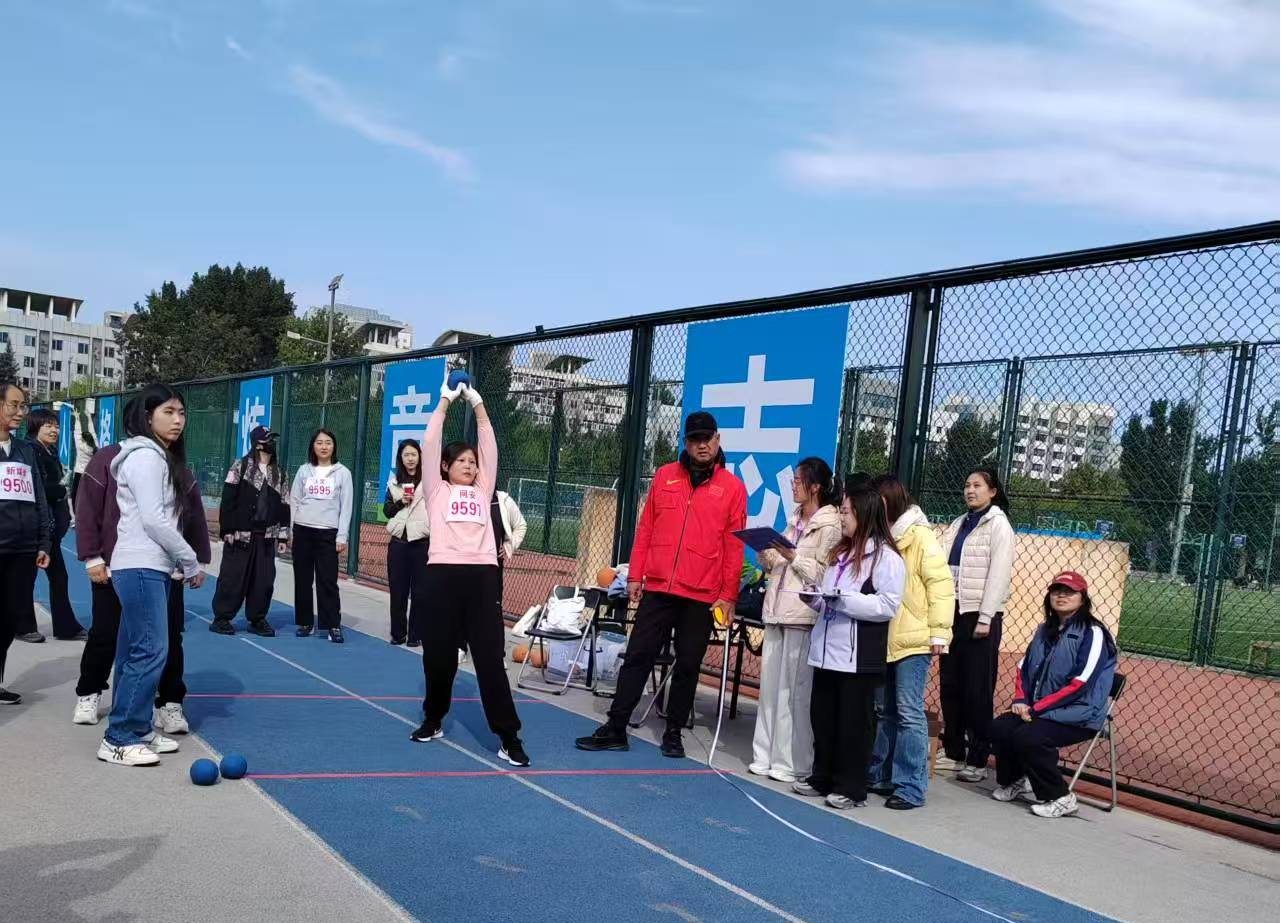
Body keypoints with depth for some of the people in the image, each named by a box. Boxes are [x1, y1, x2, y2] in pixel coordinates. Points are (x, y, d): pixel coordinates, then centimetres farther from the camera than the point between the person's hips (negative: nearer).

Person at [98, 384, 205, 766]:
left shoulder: (163, 457, 17)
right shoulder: (146, 456, -12)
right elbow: (153, 519, -18)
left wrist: (182, 561, 10)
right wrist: (191, 561, -12)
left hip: (151, 566, 10)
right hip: (140, 567, -10)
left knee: (137, 651, 12)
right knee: (150, 651, -9)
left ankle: (137, 729, 19)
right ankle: (118, 740, -2)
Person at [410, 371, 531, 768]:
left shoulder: (482, 490, 20)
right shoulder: (437, 490, 13)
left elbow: (489, 447, 17)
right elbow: (430, 444, 7)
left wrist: (478, 405, 18)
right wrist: (445, 401, 10)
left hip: (482, 575, 2)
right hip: (443, 575, -1)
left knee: (491, 655, -1)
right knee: (438, 653, 7)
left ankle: (508, 736, 0)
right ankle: (433, 720, 29)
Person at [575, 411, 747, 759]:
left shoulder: (732, 487, 0)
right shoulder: (664, 476, 7)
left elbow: (734, 546, -1)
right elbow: (645, 529, 10)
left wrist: (728, 596, -4)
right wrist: (635, 575, 6)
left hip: (702, 595, -2)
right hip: (657, 588, 2)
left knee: (687, 666, 8)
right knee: (637, 657, 3)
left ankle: (673, 733, 22)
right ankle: (615, 729, 11)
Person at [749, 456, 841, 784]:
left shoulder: (830, 526, -7)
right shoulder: (794, 521, 17)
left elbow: (823, 574, -12)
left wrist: (792, 556, -18)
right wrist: (764, 551, 2)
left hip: (803, 614, -8)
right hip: (777, 610, 8)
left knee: (795, 689, -5)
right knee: (770, 685, 11)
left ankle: (793, 762, 3)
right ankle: (766, 756, 19)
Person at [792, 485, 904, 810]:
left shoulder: (886, 557, -9)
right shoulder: (840, 554, 18)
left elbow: (887, 605, -18)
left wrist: (843, 599, -22)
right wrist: (816, 599, 5)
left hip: (859, 655, -8)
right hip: (827, 649, 8)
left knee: (853, 721, 2)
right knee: (822, 717, 13)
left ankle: (851, 787, 12)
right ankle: (822, 778, 25)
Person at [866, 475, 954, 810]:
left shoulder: (920, 536, -10)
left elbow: (940, 584, -14)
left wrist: (938, 632, -16)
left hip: (913, 641, -8)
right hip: (884, 640, 8)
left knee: (909, 713, -4)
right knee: (887, 712, 15)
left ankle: (911, 788, 2)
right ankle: (880, 775, 25)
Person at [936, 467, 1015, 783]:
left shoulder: (998, 525, -4)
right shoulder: (959, 524, 16)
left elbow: (999, 573, -11)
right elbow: (944, 567, 13)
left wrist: (985, 618, -16)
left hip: (979, 614, -6)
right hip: (952, 611, 7)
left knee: (977, 689, -1)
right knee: (950, 684, 10)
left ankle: (978, 760, 7)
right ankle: (953, 751, 21)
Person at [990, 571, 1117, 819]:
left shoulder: (1092, 633, -11)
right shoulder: (1045, 630, 14)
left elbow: (1080, 683, -19)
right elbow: (1024, 667, 16)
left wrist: (1036, 708, -19)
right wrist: (1021, 700, -4)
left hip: (1080, 717, -7)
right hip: (1040, 711, 7)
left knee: (1029, 737, -28)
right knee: (999, 728, -13)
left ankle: (1060, 798, -10)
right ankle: (1013, 782, 11)